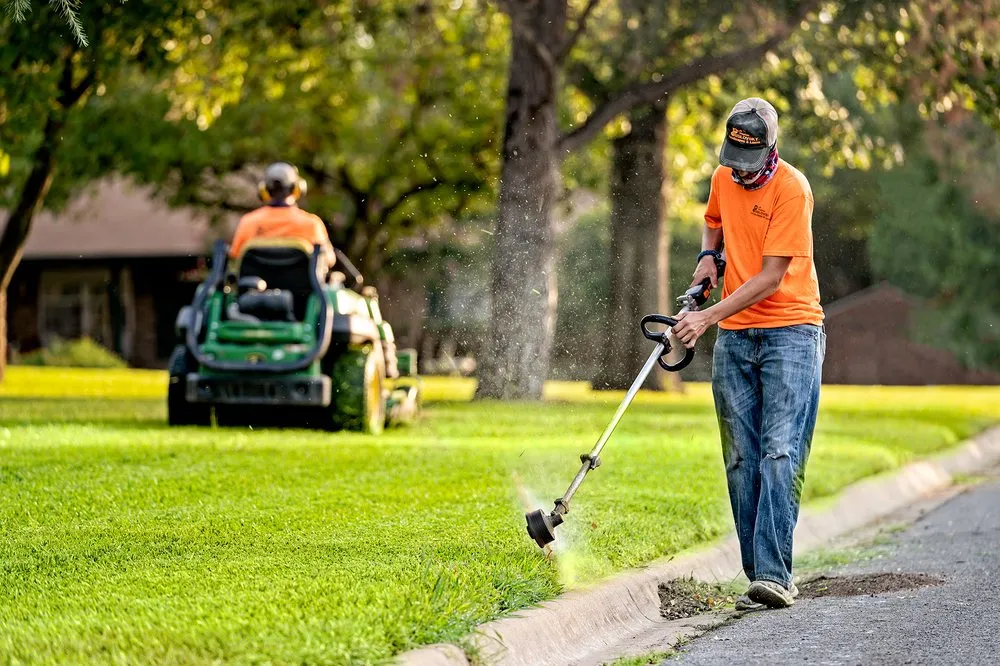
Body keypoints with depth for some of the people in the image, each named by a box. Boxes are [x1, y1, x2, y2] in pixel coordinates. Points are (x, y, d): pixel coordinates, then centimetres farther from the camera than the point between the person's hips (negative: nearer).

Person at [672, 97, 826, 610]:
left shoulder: (791, 188, -14)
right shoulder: (724, 177, 7)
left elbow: (771, 279, -18)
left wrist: (710, 316, -23)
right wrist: (708, 254, 8)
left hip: (791, 331, -6)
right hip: (734, 337, 6)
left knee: (781, 454, -16)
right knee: (741, 461, 2)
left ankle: (774, 575, -21)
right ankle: (759, 578, 4)